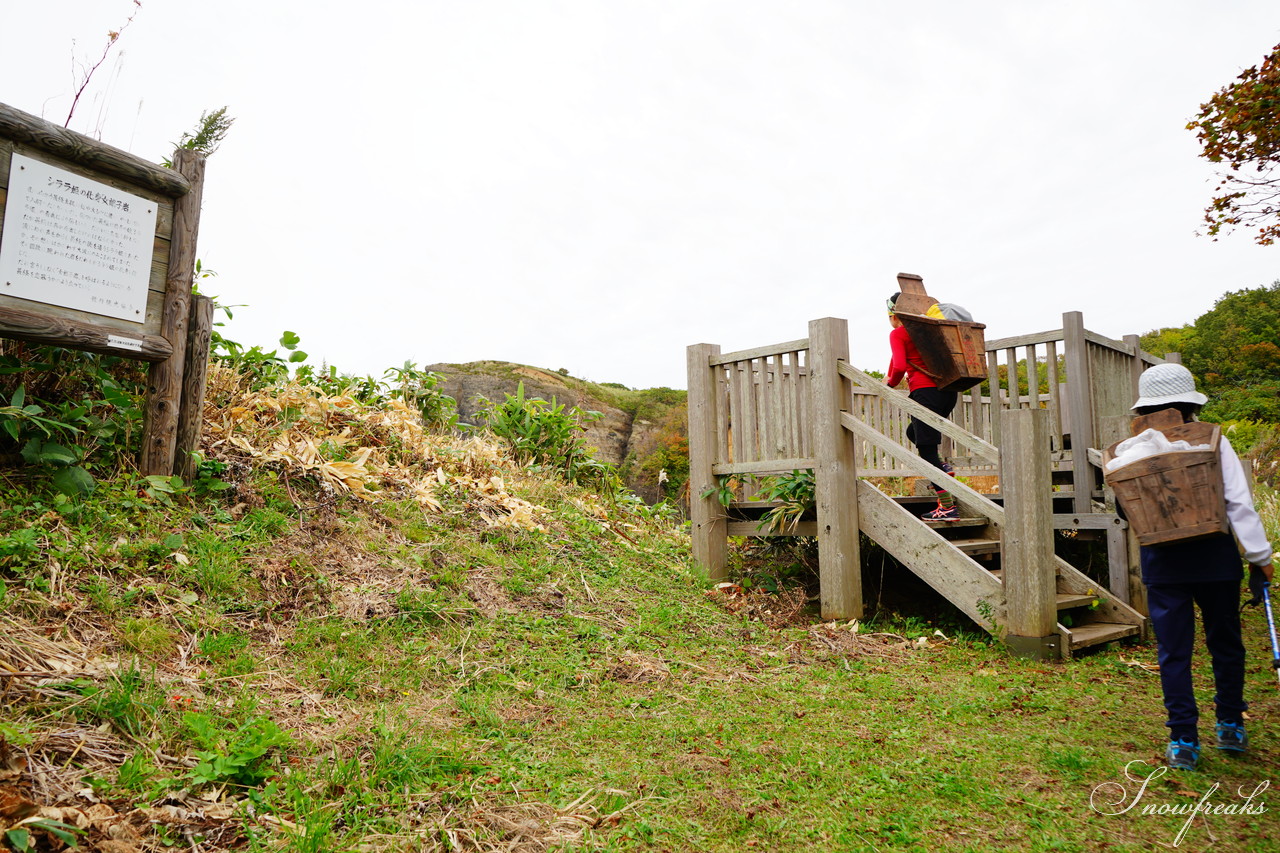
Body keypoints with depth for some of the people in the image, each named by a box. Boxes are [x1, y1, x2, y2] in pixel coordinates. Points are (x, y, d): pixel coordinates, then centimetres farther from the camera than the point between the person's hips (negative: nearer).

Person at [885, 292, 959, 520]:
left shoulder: (897, 334, -3)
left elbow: (899, 366, -15)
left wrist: (891, 383, 3)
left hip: (926, 391, -8)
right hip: (948, 390, 8)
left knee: (927, 449, -5)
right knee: (913, 432, 28)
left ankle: (948, 507, -7)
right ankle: (942, 467, 9)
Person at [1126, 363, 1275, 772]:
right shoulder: (1213, 441, -6)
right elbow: (1239, 502, -4)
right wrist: (1260, 555, 0)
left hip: (1162, 563, -1)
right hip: (1216, 558, 1)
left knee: (1173, 651, 6)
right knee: (1225, 644, 19)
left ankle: (1184, 741, 9)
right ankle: (1231, 727, 31)